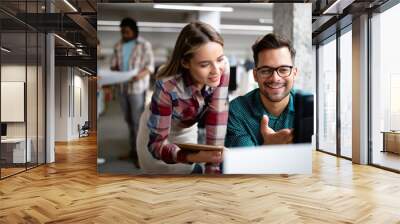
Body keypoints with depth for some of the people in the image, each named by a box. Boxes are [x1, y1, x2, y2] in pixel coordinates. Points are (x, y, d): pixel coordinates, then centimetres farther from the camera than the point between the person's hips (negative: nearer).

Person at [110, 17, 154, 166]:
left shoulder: (144, 45, -4)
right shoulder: (118, 46, 11)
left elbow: (150, 65, -10)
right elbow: (114, 65, 11)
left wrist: (140, 75, -28)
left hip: (137, 88, -5)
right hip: (122, 87, 5)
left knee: (137, 121, -4)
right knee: (128, 120, 12)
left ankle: (139, 153, 3)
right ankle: (133, 149, 26)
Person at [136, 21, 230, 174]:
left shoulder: (222, 67, -30)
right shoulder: (167, 86, -39)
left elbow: (217, 119, -28)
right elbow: (156, 143, -33)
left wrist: (213, 167, -32)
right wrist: (194, 157, -51)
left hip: (188, 130, 3)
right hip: (156, 130, -3)